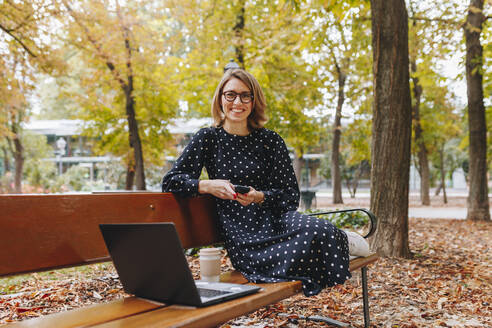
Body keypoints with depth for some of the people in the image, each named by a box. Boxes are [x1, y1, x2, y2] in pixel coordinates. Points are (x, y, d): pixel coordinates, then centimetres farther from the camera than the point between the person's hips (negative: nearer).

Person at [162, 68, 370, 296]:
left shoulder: (271, 141, 10)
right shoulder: (208, 138, 5)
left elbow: (292, 195, 6)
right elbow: (170, 182, 2)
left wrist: (260, 197, -14)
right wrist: (208, 186, -15)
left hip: (277, 220, 3)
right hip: (240, 234, -3)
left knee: (320, 230, -33)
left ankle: (344, 240, 1)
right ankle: (337, 241, 0)